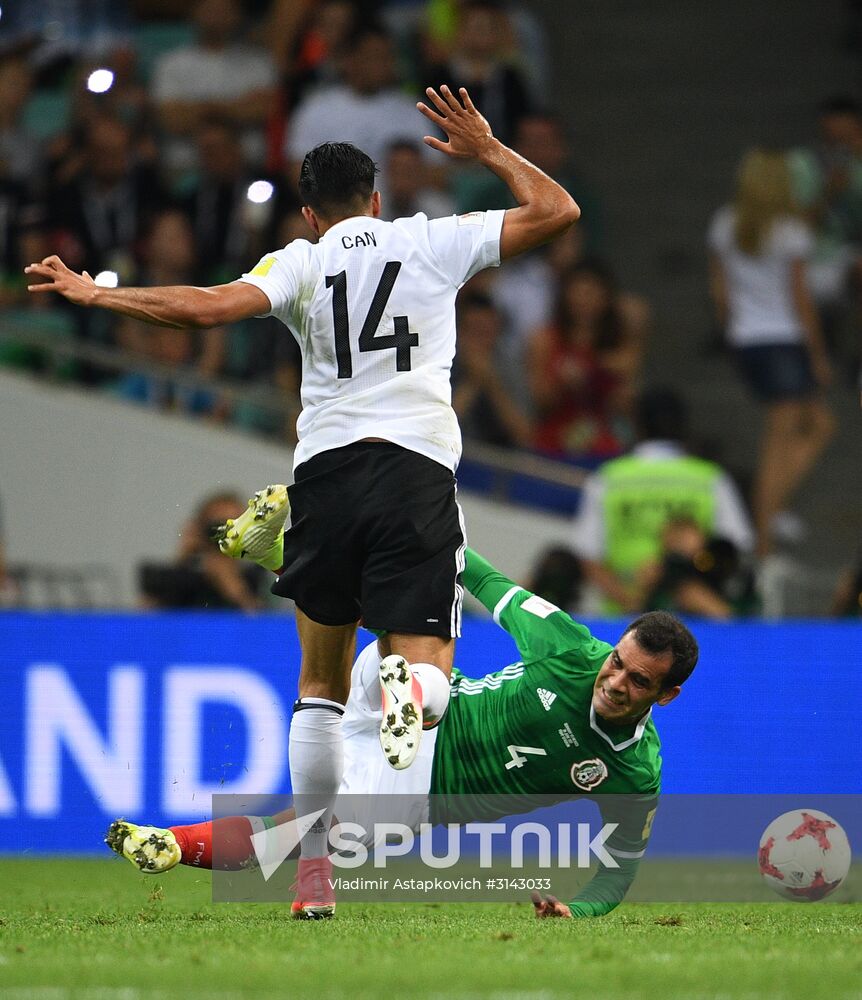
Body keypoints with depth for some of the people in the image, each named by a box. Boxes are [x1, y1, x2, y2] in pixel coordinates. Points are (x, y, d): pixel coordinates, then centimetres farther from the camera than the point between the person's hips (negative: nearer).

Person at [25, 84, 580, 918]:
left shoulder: (301, 261, 8)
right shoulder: (432, 240, 11)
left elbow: (209, 307, -7)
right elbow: (555, 211, 14)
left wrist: (93, 293, 3)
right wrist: (490, 152, 27)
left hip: (325, 470, 1)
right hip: (417, 470, -1)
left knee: (321, 682, 14)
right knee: (426, 669, 1)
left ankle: (315, 869, 6)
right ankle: (409, 685, -39)